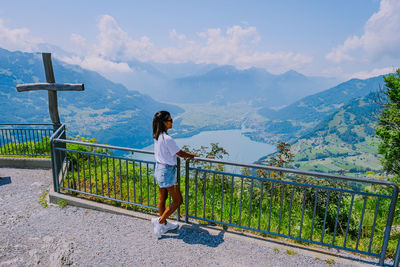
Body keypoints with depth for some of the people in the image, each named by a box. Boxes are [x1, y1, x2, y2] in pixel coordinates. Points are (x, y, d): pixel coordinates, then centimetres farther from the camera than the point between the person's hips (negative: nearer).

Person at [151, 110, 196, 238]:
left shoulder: (156, 136, 3)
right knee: (178, 200, 6)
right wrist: (192, 155, 4)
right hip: (167, 171, -9)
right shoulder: (167, 139, -25)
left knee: (162, 198, 19)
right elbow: (180, 153, -15)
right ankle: (160, 221, 10)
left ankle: (164, 224, 34)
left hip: (159, 169, 9)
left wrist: (184, 154, 12)